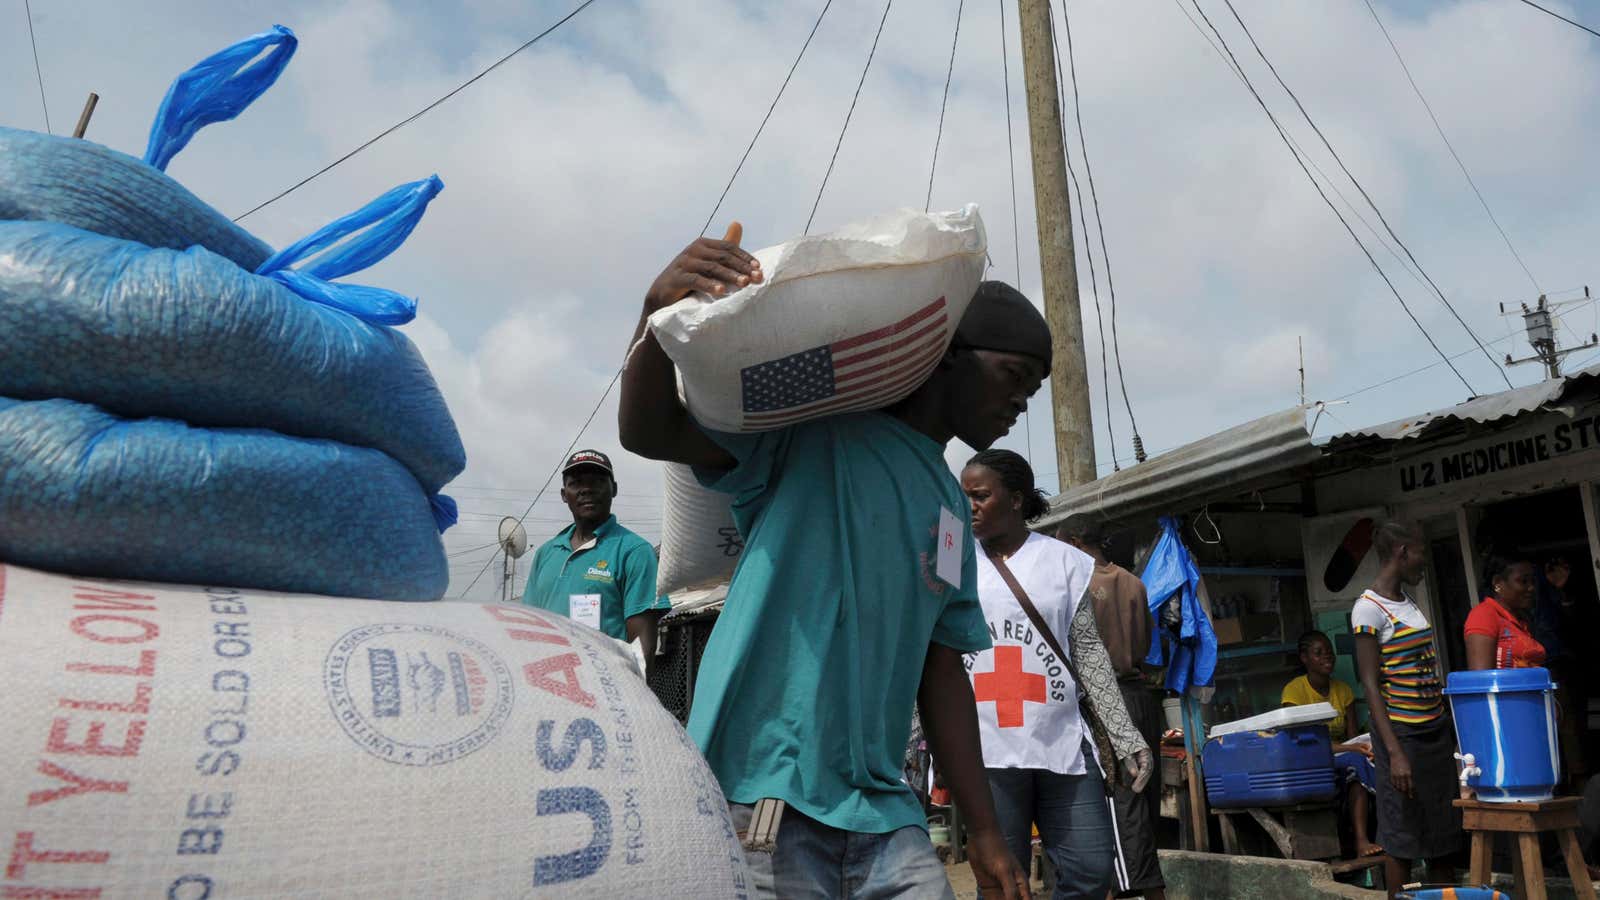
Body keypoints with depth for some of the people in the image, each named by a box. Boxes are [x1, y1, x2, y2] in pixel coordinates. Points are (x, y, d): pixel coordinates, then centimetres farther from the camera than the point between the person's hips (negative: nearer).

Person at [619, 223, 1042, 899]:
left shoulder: (952, 506, 17)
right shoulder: (815, 429, -1)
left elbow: (941, 675, 17)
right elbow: (648, 433, -9)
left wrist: (985, 835, 16)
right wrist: (661, 310, -28)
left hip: (884, 814, 6)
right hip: (765, 795, -6)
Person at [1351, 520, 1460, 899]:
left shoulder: (1408, 600, 11)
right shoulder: (1369, 608, -15)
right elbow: (1371, 684, -18)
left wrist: (1450, 727, 16)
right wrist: (1394, 753, -22)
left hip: (1436, 729, 8)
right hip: (1403, 734, -8)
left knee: (1442, 829, 15)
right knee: (1403, 837, 0)